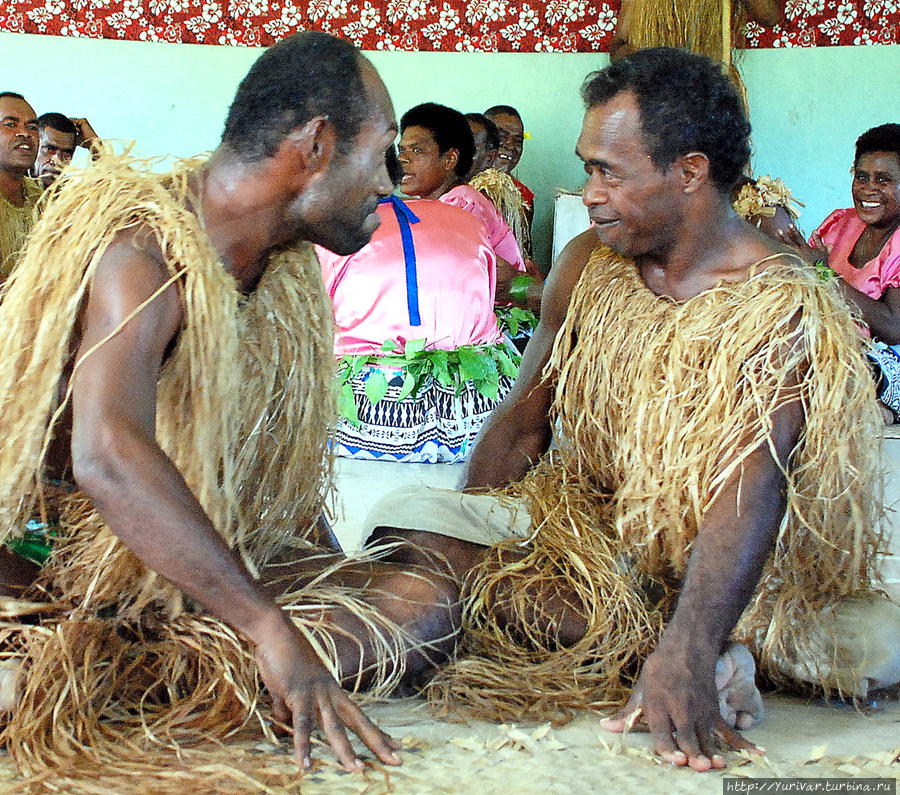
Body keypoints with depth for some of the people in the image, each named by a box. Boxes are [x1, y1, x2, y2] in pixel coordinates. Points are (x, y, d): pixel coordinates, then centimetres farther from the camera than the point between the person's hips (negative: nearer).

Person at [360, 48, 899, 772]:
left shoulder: (783, 306, -17)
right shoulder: (587, 265, 1)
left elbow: (751, 485, -31)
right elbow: (522, 424, 9)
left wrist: (687, 655, -44)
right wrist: (466, 551, -5)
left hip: (735, 563, -5)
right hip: (583, 520, 5)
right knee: (402, 519, -24)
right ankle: (650, 649, -29)